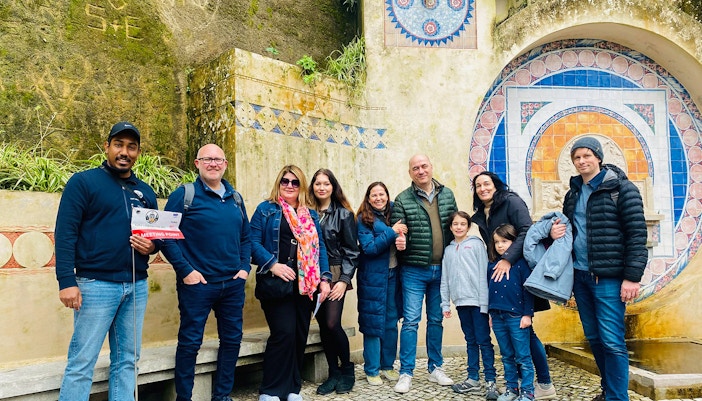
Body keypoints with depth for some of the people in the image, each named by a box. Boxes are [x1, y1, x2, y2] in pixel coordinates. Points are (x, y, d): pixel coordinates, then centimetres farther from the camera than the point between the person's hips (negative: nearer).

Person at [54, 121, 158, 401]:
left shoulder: (146, 192, 14)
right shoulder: (83, 182, -2)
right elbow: (65, 233, -9)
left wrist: (152, 246, -3)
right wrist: (67, 281, -16)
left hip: (137, 286, 5)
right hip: (96, 285, -5)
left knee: (127, 360, 12)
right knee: (81, 363, 0)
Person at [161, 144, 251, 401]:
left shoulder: (235, 198, 11)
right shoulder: (183, 195, -5)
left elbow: (246, 237, 16)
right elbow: (167, 236, -10)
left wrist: (245, 267, 4)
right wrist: (185, 270, -15)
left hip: (233, 284, 5)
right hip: (197, 283, -5)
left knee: (232, 340, 13)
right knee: (190, 342, 4)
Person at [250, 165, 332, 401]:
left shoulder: (311, 215, 16)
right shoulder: (266, 209, 3)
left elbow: (319, 248, 12)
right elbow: (253, 242, -6)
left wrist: (324, 278, 2)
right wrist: (272, 264, -19)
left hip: (306, 284, 5)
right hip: (276, 283, -5)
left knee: (300, 336, 8)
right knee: (284, 333, -11)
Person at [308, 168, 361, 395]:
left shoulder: (343, 214, 0)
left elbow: (351, 250, -2)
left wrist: (344, 280, -10)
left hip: (335, 275, -3)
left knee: (332, 323, -10)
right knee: (323, 325, 6)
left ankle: (347, 370, 12)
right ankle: (334, 373, 20)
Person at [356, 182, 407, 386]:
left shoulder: (393, 213, 6)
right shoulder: (363, 219, -7)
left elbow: (401, 238, 10)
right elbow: (369, 248, -16)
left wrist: (402, 243, -13)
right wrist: (391, 232, -20)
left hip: (393, 275, 4)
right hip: (373, 277, -4)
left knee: (391, 322, 11)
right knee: (373, 322, 2)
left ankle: (388, 365, 25)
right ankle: (372, 370, 16)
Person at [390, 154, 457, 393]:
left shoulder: (447, 195, 7)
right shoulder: (403, 200, -4)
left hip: (441, 269, 3)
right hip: (414, 271, -3)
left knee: (436, 320, 14)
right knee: (411, 321, -1)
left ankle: (435, 369, 28)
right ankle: (406, 374, 10)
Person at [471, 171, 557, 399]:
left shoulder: (511, 201, -6)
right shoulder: (479, 216, 13)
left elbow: (526, 231, -19)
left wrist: (507, 258, -26)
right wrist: (494, 266, 8)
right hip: (499, 274, 7)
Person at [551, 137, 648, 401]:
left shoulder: (621, 188, -6)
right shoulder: (573, 193, 13)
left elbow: (637, 235, -10)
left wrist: (632, 277, -16)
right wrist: (555, 231, 1)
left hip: (608, 277, -6)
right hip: (580, 275, 6)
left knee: (612, 341, -5)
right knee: (594, 338, 14)